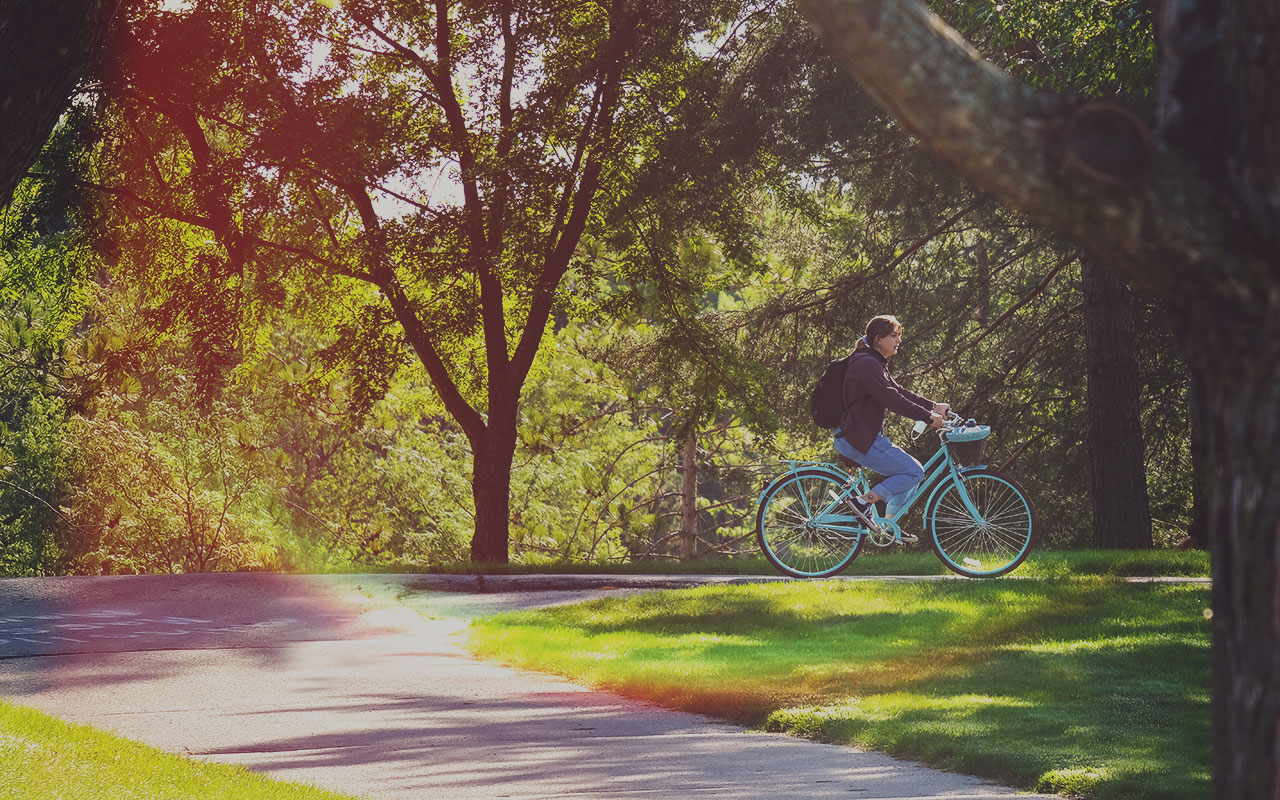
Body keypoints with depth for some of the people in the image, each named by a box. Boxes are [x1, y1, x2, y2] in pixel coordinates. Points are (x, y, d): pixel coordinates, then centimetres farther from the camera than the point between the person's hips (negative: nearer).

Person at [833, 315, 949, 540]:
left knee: (909, 470, 15)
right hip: (857, 439, -11)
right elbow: (891, 399, -23)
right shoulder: (866, 364, -16)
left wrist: (934, 406, 12)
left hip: (867, 435, 11)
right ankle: (863, 502, -8)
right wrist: (928, 416, -23)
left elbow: (900, 392, 21)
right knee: (914, 472, -10)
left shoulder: (876, 364, 19)